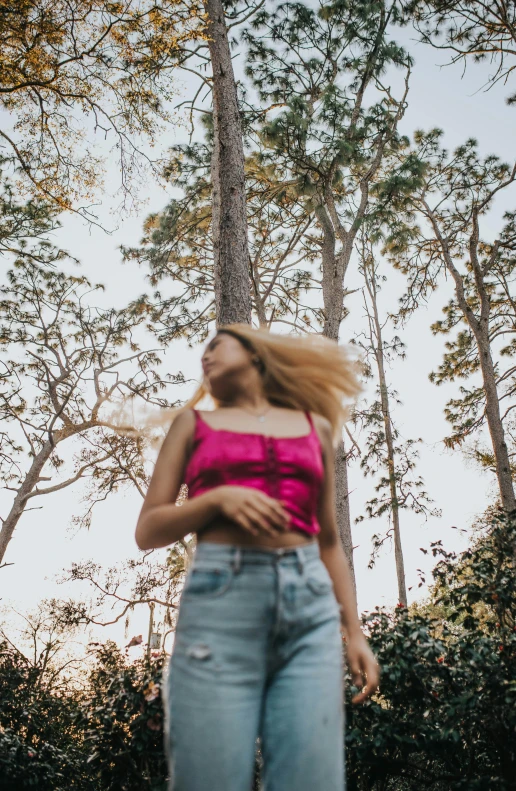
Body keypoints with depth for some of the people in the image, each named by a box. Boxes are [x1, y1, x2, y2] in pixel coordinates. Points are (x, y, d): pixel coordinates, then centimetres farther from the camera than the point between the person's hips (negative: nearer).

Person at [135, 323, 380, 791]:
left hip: (310, 603, 2)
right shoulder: (195, 423, 17)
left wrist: (354, 632, 13)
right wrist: (218, 498, -7)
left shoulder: (314, 427, 21)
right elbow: (147, 532, 10)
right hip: (220, 598, -1)